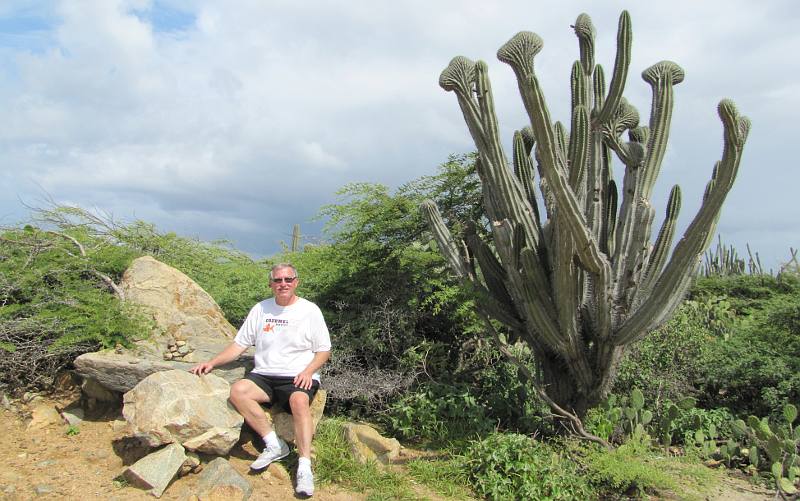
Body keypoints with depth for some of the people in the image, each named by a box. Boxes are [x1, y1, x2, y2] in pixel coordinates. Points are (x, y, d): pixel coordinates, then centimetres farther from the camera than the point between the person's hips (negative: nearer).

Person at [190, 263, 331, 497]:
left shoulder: (310, 310, 3)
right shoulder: (260, 309, 12)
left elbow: (323, 351, 5)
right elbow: (239, 344, 14)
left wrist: (308, 371, -13)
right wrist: (212, 362, 1)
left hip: (297, 378, -4)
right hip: (264, 376, 4)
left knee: (299, 401, -36)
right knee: (237, 390, -27)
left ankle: (304, 467, -32)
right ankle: (274, 444, -17)